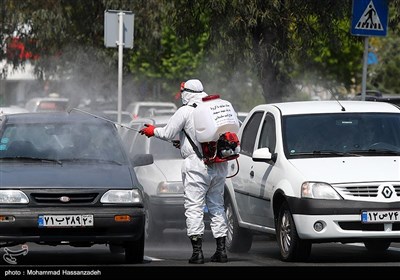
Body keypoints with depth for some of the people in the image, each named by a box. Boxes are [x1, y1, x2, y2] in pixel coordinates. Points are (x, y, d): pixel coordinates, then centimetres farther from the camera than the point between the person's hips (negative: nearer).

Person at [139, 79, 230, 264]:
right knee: (216, 206, 13)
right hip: (218, 166, 6)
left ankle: (197, 251, -10)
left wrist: (152, 131, 17)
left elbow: (168, 134, -5)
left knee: (194, 207, -3)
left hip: (197, 166, -6)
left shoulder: (185, 111, -6)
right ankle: (221, 250, 11)